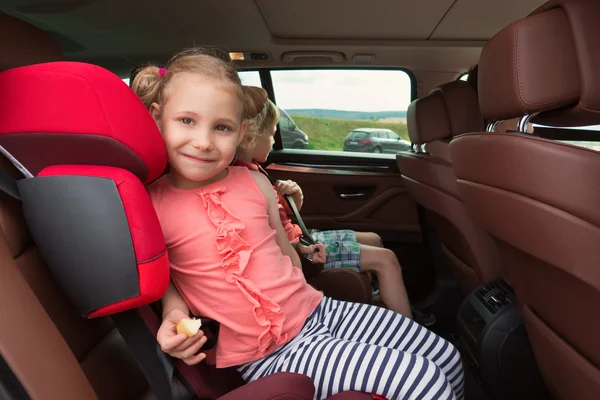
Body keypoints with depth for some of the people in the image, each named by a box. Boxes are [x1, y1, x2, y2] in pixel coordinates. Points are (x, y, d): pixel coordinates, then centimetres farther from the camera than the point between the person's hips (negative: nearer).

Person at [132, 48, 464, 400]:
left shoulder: (256, 182, -1)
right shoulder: (148, 205, -9)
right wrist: (174, 315, -13)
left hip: (316, 309, 5)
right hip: (266, 355, -4)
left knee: (447, 358, 9)